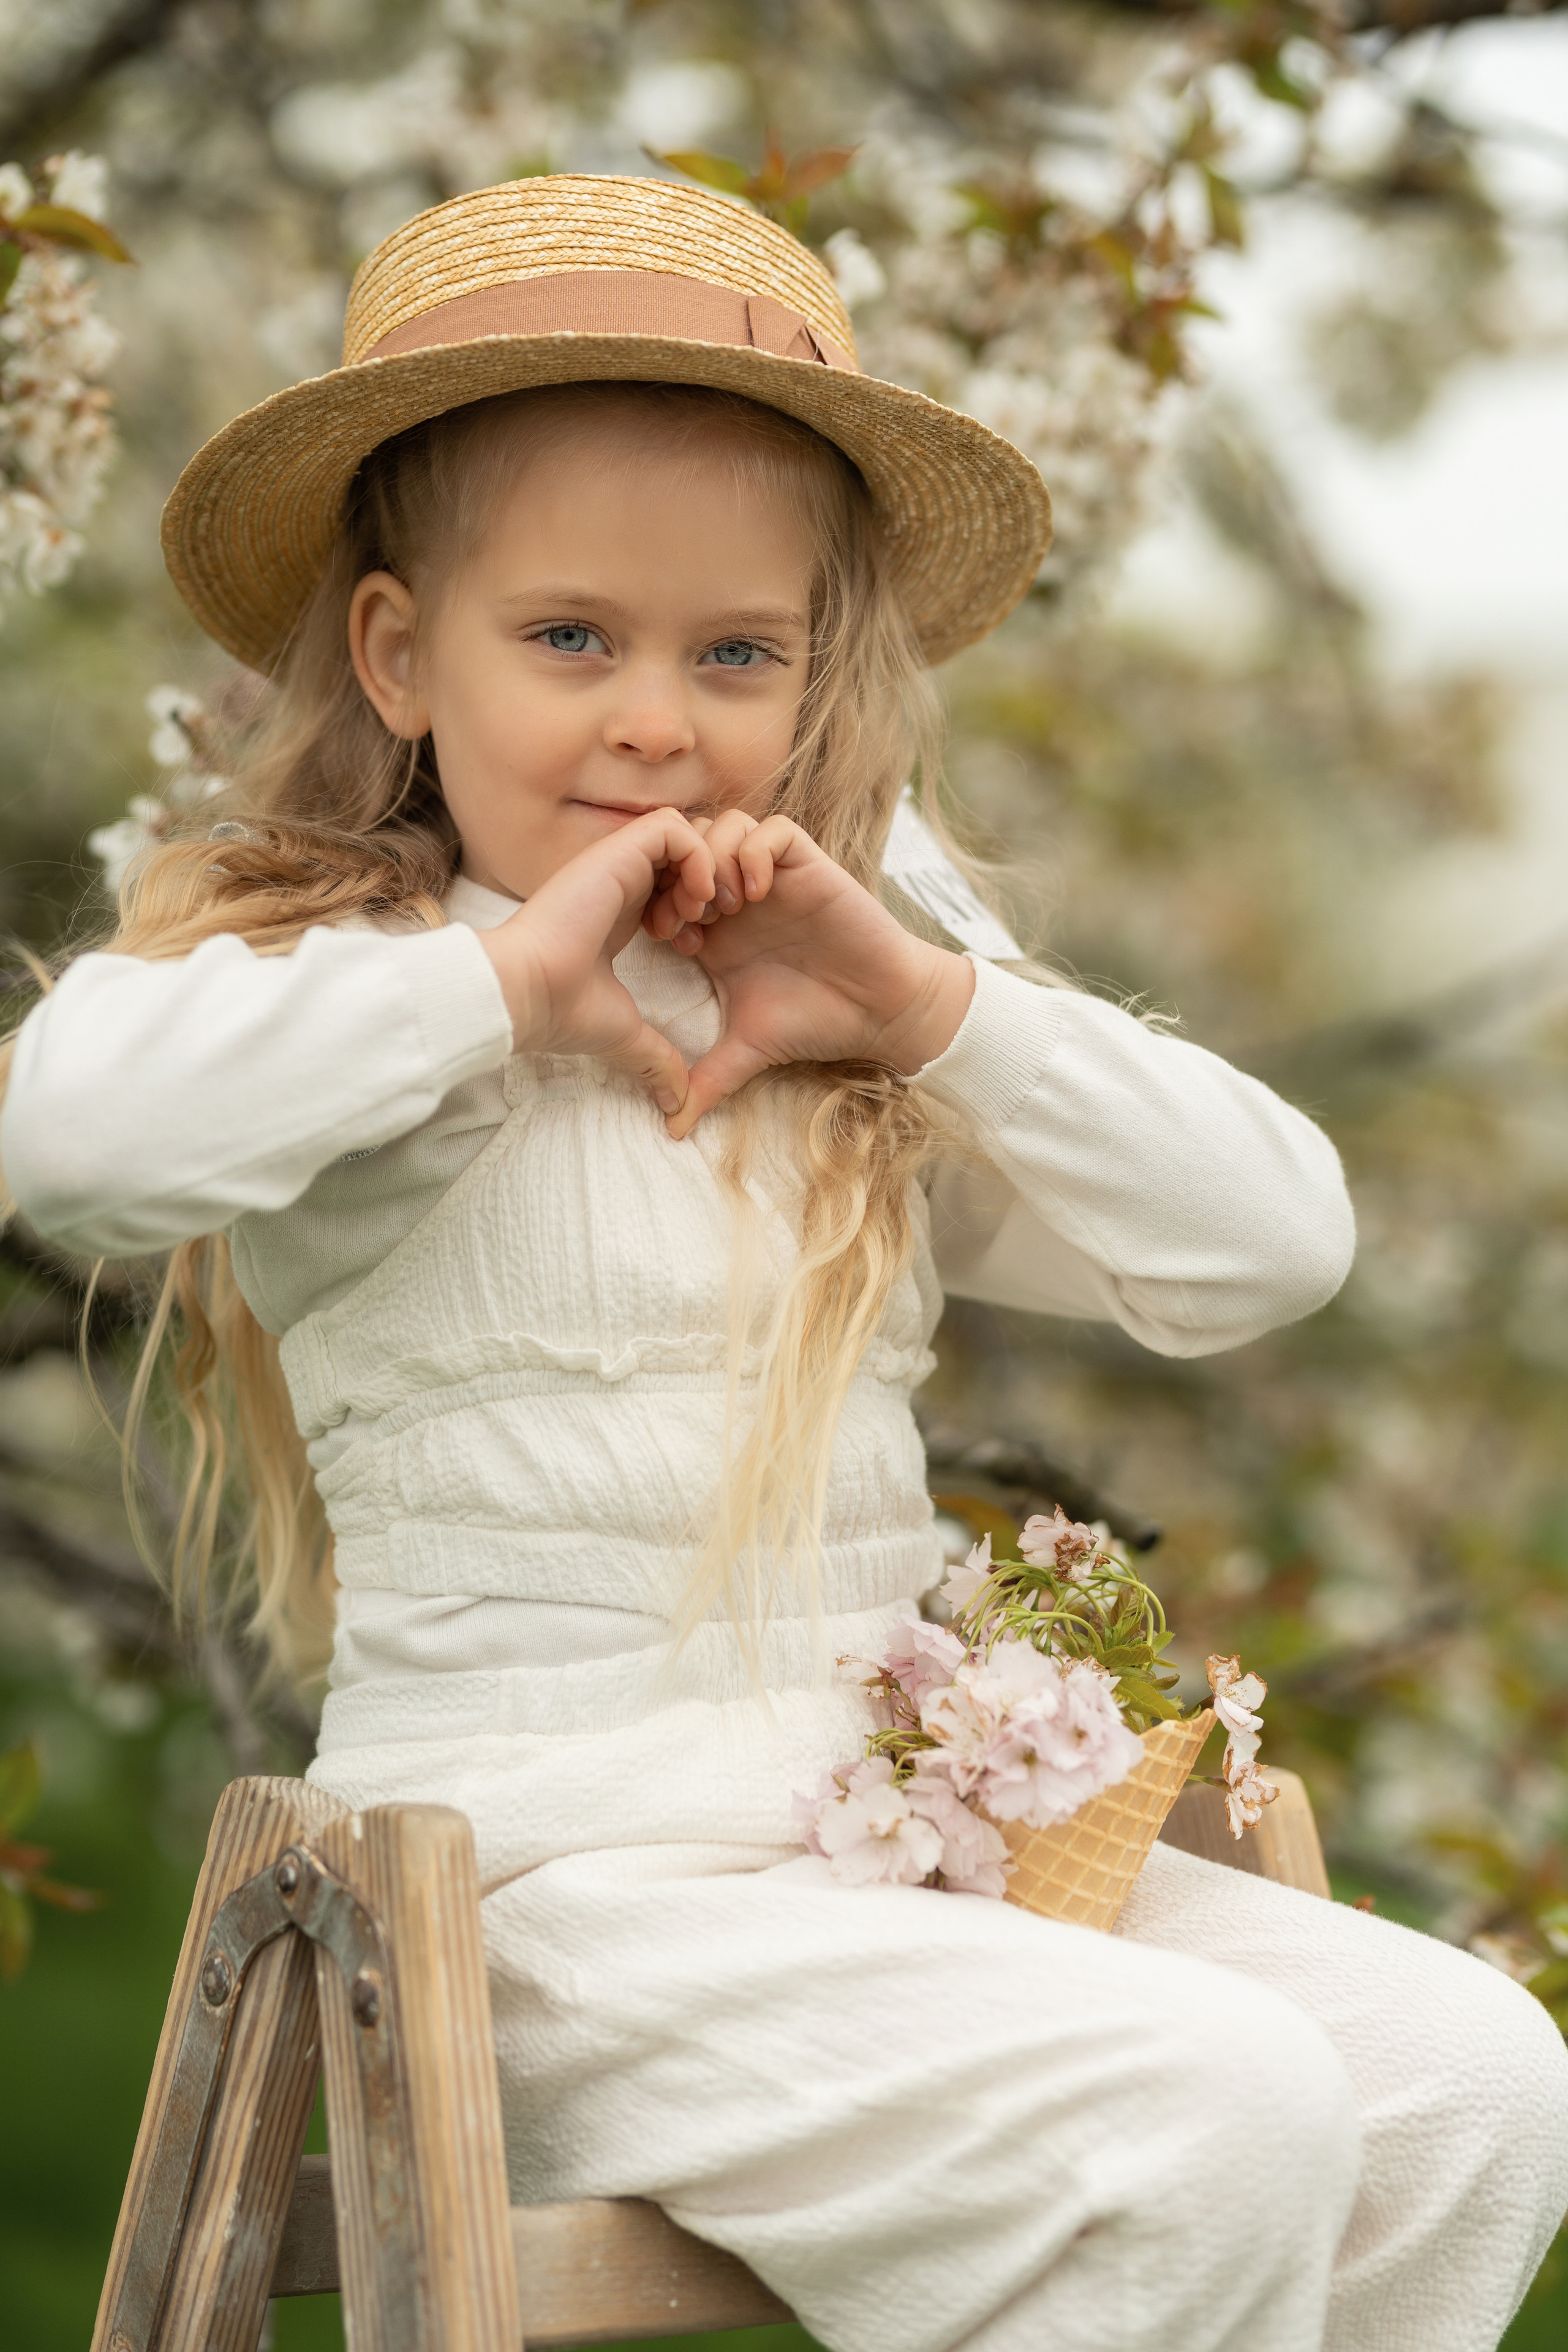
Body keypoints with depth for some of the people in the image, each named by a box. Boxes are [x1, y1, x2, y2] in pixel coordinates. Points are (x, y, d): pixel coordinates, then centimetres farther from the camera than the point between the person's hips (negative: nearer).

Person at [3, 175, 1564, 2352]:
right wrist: (500, 974, -18)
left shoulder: (846, 1068, 15)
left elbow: (1274, 1242, 10)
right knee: (1216, 2119, -24)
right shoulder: (363, 994, -3)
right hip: (558, 1873, -7)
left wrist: (935, 1008, -1)